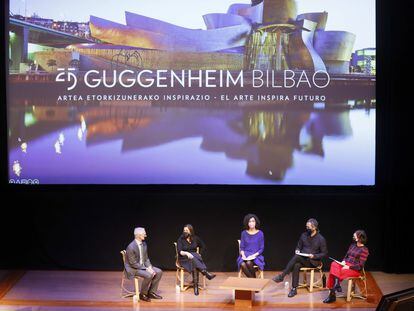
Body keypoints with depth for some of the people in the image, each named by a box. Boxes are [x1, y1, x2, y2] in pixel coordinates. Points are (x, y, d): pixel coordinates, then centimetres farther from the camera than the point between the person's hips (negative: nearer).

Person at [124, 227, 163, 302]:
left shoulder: (144, 244, 3)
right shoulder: (131, 247, -23)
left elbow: (146, 258, 11)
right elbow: (133, 263, -22)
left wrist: (150, 267, -8)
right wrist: (146, 269, -23)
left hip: (143, 266, 9)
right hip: (133, 269, -9)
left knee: (159, 272, -4)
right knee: (149, 275, -30)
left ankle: (151, 292, 5)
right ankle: (142, 294, -10)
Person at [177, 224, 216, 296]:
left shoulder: (195, 238, 8)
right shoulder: (180, 239, -1)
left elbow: (203, 247, 21)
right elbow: (179, 251, -12)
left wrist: (199, 254, 6)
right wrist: (186, 253, -30)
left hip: (194, 257, 2)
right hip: (184, 259, -2)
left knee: (194, 265, -37)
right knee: (193, 260, -39)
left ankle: (196, 285, -44)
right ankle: (206, 273, -49)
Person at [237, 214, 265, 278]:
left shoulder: (260, 233, -1)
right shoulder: (244, 233, 5)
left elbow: (261, 249, 0)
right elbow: (242, 247, 7)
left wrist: (254, 255, -15)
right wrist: (243, 255, -12)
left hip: (256, 255, -2)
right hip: (246, 255, 2)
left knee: (249, 263, -35)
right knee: (242, 264, -33)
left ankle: (254, 279, -10)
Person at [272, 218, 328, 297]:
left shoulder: (321, 239, -5)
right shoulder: (304, 235, 7)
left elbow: (324, 253, -2)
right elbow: (298, 246, 17)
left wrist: (314, 256, -17)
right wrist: (297, 250, -7)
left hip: (313, 262, -4)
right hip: (302, 259, 4)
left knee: (296, 257, -33)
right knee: (296, 266, -34)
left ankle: (281, 276, -31)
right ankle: (294, 289, -31)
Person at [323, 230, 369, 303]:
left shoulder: (364, 250, -8)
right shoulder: (353, 245, 15)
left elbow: (360, 266, -12)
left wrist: (349, 267, -18)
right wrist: (343, 261, 0)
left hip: (355, 270, -7)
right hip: (346, 265, 7)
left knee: (340, 271, -33)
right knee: (334, 264, -25)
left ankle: (332, 294, -24)